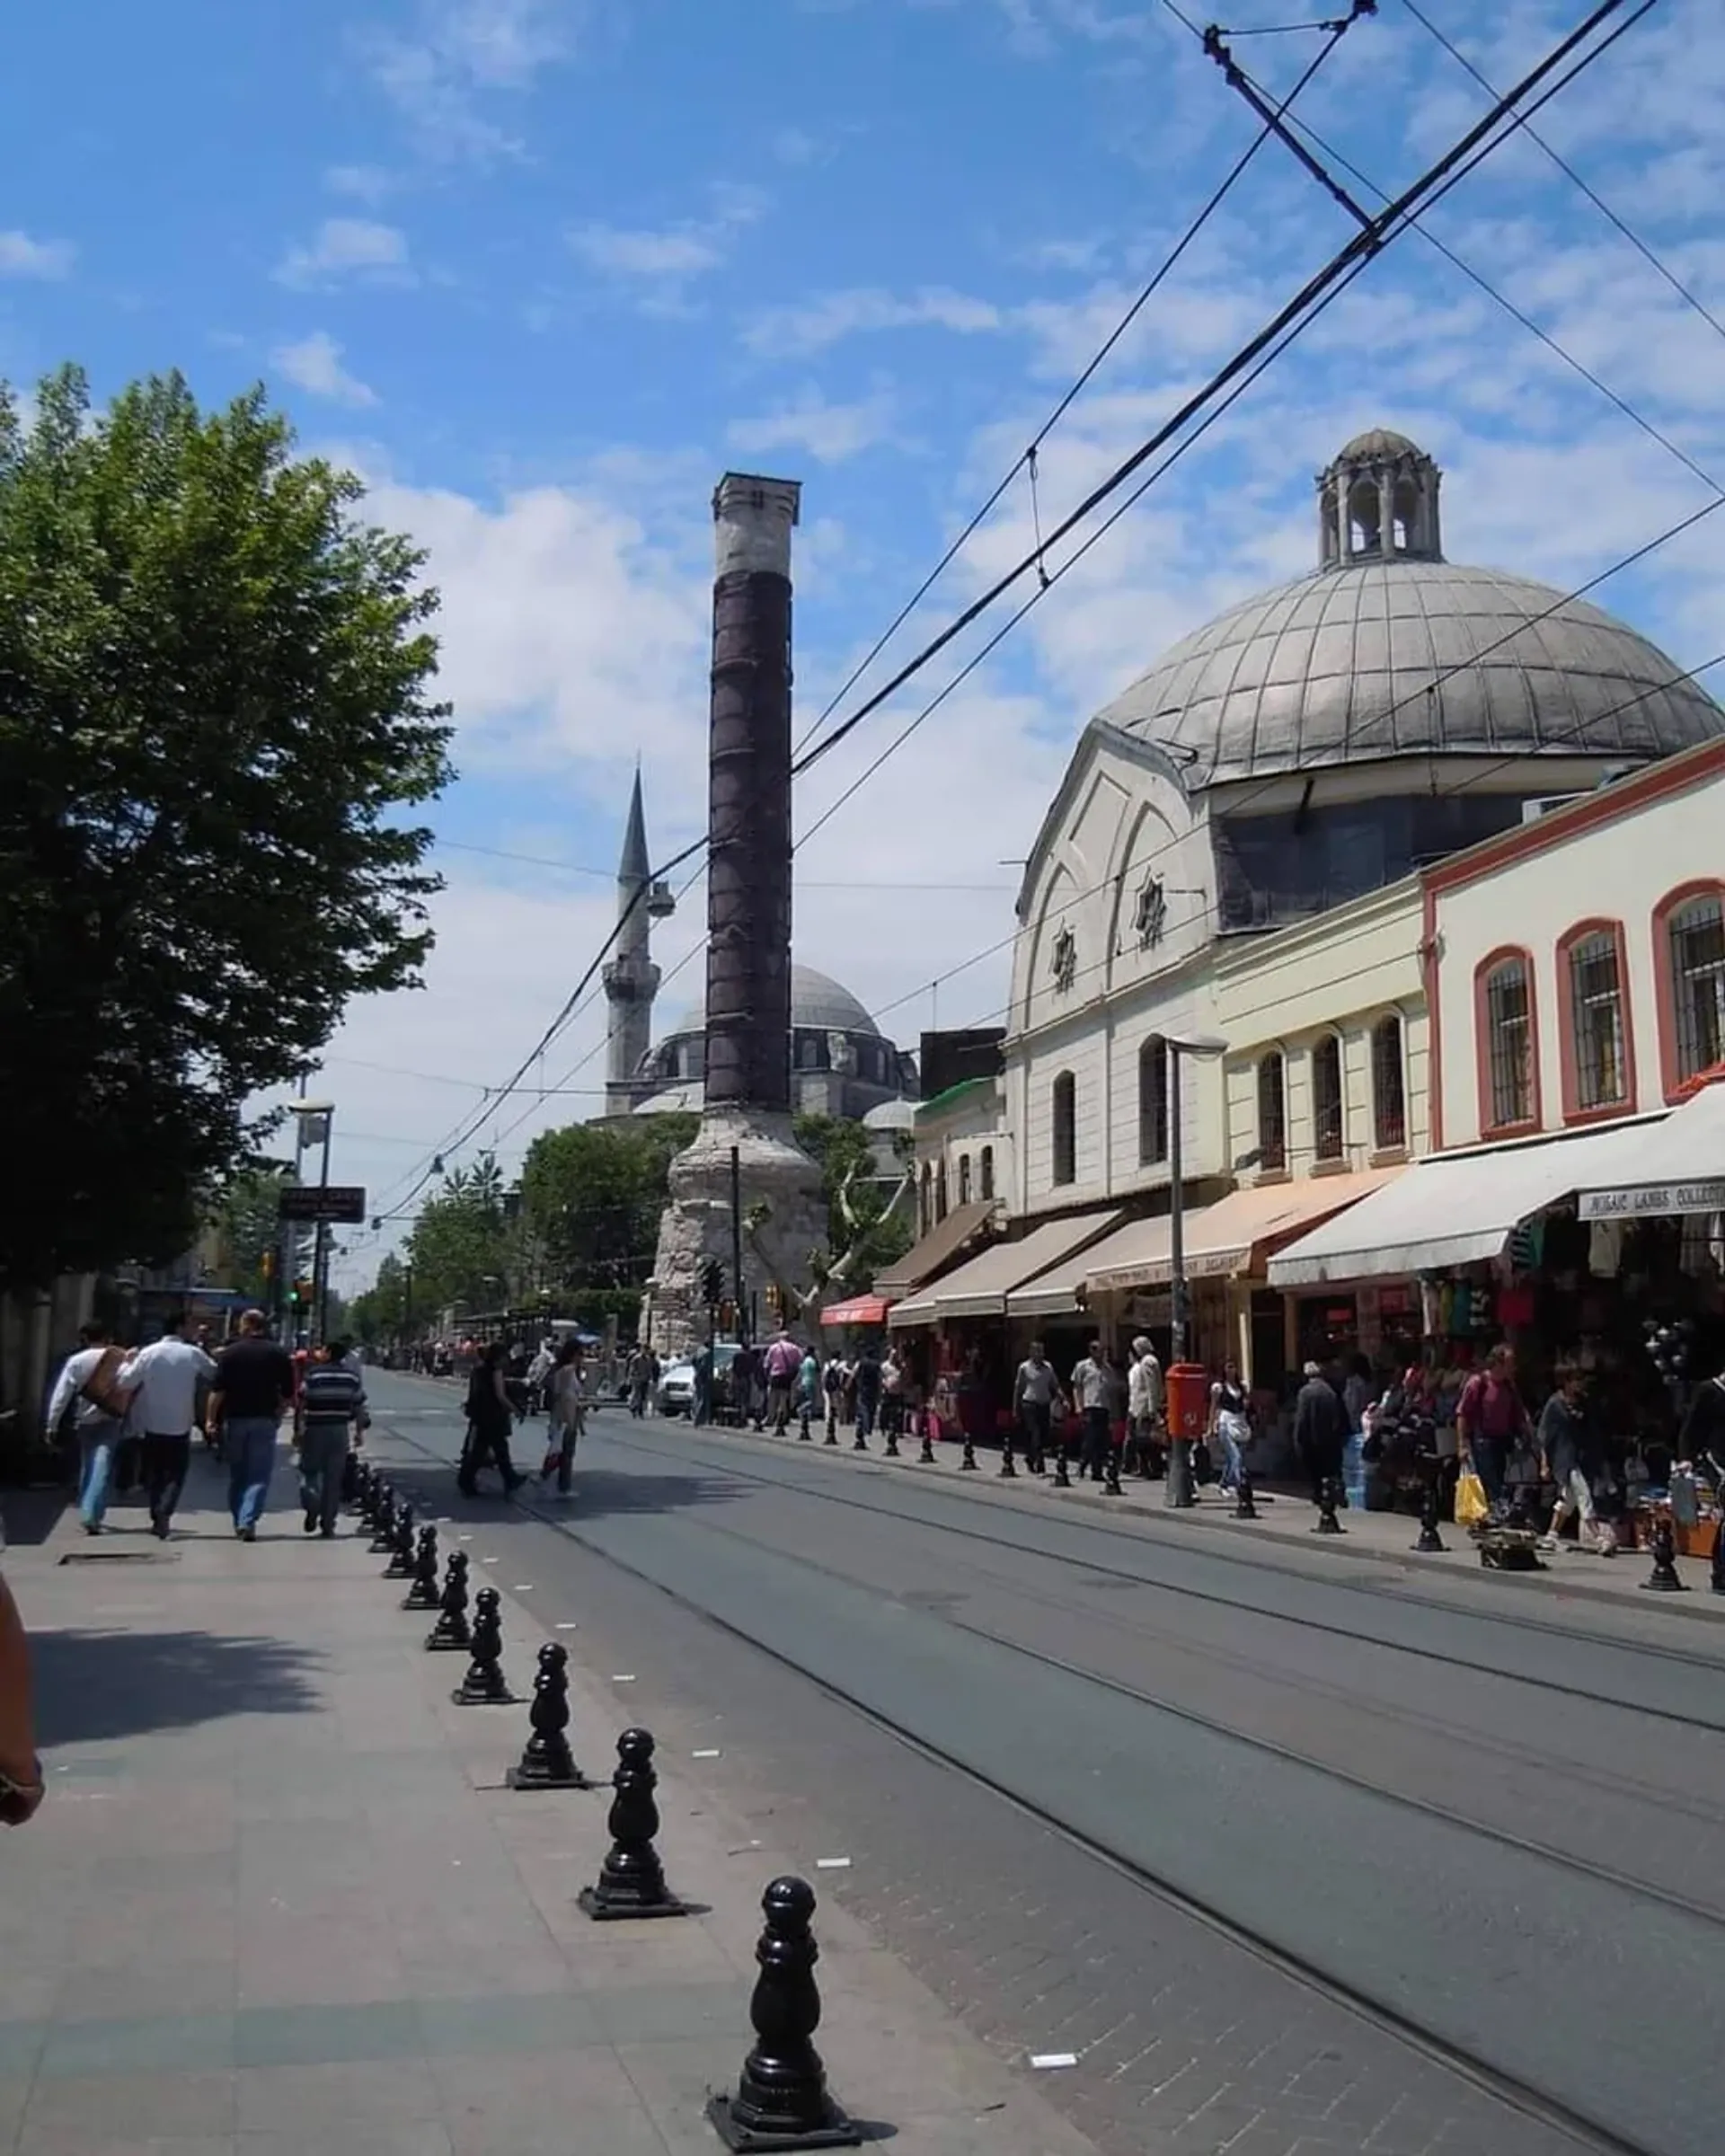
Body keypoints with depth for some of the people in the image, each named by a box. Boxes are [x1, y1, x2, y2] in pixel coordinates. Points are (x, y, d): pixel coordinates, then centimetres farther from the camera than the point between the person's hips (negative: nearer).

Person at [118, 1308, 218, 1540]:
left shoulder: (148, 1353, -4)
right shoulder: (193, 1354, -8)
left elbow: (125, 1383, 0)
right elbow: (216, 1375, 0)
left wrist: (126, 1362, 17)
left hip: (152, 1425, 2)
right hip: (180, 1426, -2)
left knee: (154, 1473, 16)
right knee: (177, 1472, 7)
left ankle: (156, 1517, 18)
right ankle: (164, 1510, -15)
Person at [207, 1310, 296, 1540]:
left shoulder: (229, 1352, -1)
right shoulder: (279, 1353, 2)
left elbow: (217, 1390, -7)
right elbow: (289, 1394, 0)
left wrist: (210, 1418, -3)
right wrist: (279, 1412, 16)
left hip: (235, 1419, 1)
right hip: (265, 1420, -1)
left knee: (237, 1474, 14)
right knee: (259, 1475, -1)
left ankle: (239, 1521, 19)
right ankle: (248, 1521, -16)